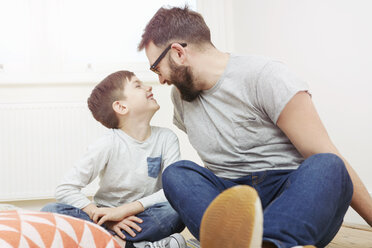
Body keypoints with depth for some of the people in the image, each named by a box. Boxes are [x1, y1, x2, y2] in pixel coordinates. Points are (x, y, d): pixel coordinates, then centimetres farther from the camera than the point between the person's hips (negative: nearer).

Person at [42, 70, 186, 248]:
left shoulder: (166, 138, -4)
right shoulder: (109, 145, -10)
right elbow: (64, 189, -12)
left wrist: (126, 209, -23)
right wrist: (107, 219, -22)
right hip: (108, 218, 0)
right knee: (50, 211, -23)